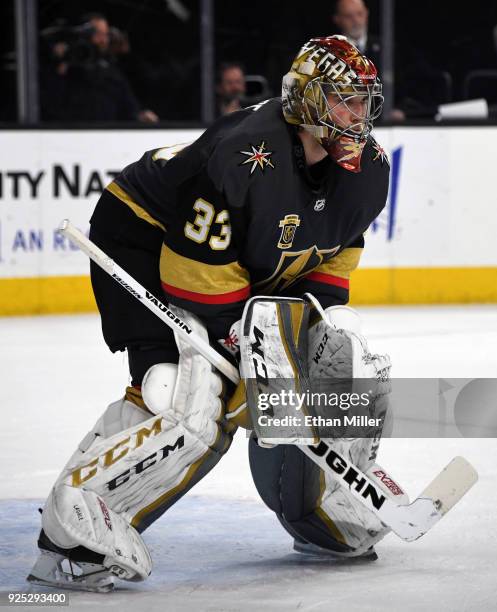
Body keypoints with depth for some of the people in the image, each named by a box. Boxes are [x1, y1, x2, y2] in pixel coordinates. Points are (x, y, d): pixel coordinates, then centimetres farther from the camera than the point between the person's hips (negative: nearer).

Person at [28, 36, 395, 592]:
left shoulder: (365, 166, -8)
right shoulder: (245, 156, -34)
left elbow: (334, 252, 8)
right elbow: (199, 265, -30)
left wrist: (326, 314, -5)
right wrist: (245, 338, -26)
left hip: (255, 271, 9)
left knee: (343, 367, 2)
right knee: (190, 403, -27)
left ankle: (323, 519, 21)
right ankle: (70, 531, -25)